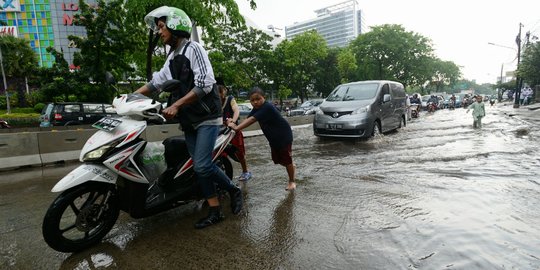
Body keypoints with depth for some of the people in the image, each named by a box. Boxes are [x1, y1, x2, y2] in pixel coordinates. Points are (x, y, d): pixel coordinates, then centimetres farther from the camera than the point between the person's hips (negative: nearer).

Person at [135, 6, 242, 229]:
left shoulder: (193, 48, -8)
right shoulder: (172, 57, 18)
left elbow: (204, 85, -18)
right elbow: (155, 82, 19)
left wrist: (176, 105, -21)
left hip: (207, 117, -8)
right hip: (189, 121, 8)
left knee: (202, 166, -16)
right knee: (200, 168, 4)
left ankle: (233, 190, 7)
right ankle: (215, 211, 11)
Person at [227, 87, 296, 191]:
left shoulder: (267, 107, -29)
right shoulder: (256, 109, -2)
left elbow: (252, 120, -38)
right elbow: (247, 119, -12)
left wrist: (237, 128, -42)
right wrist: (233, 123, -27)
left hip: (284, 136, -8)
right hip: (273, 139, 8)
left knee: (287, 160, 3)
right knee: (278, 160, 13)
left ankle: (292, 181, 21)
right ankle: (291, 167, 41)